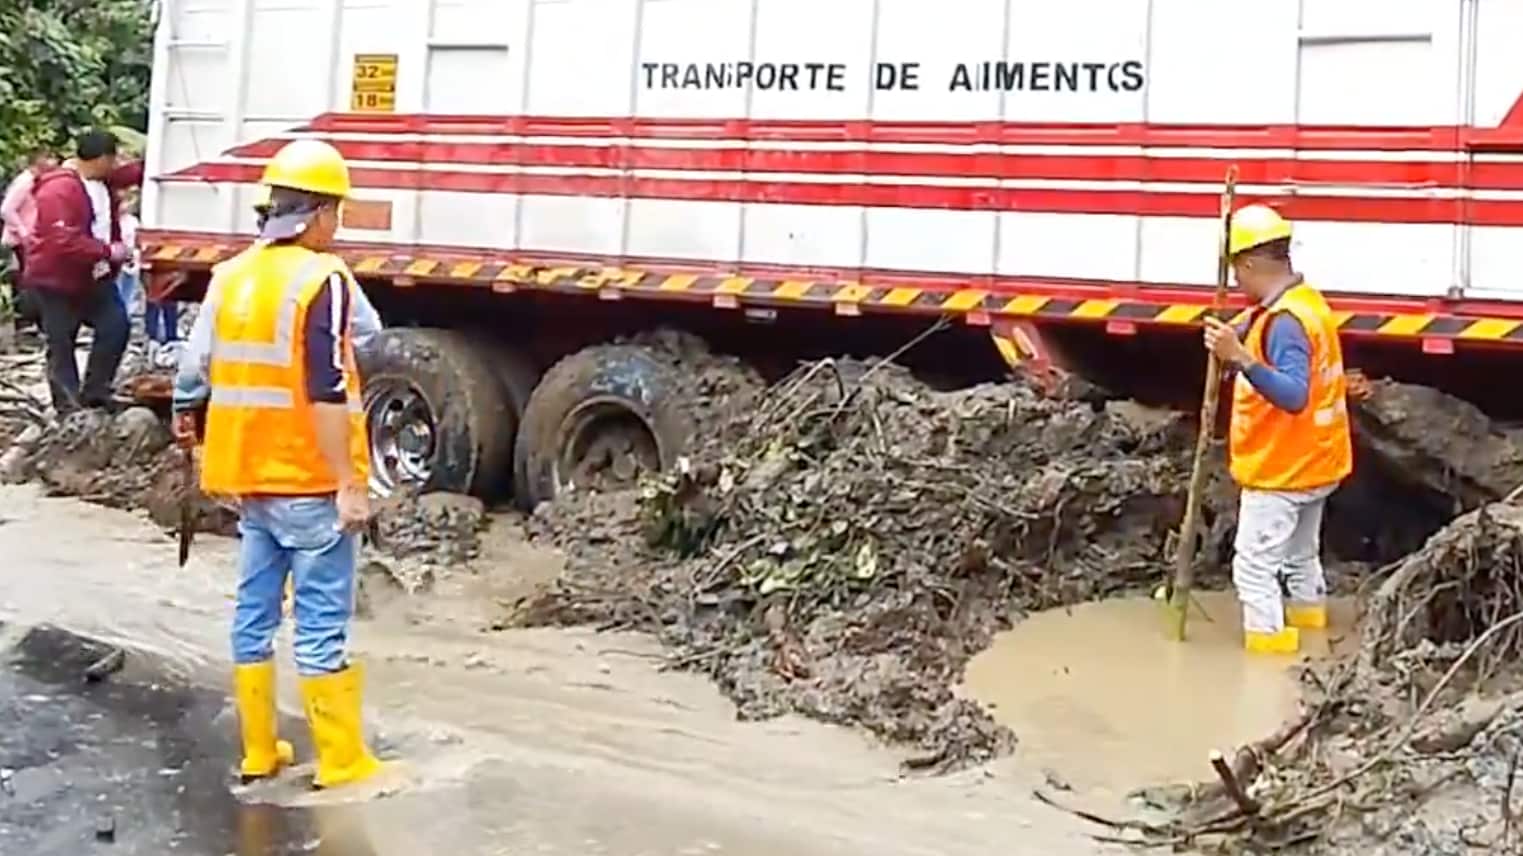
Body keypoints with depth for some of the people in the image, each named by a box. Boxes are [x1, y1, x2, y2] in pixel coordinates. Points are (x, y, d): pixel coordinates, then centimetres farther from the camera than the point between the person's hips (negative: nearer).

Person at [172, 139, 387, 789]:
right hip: (309, 485, -7)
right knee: (322, 625, -1)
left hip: (251, 480, 7)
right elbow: (328, 395, -20)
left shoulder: (230, 277, 9)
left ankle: (259, 753, 23)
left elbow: (194, 375, 11)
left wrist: (194, 435, 22)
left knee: (254, 613, 13)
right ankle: (341, 762, 6)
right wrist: (350, 483, -18)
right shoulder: (321, 279, -14)